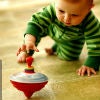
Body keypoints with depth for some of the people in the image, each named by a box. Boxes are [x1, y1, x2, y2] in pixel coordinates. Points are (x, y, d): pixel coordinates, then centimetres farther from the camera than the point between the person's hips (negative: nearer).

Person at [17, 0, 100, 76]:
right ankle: (26, 51, 36)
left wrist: (90, 65, -47)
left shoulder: (91, 23, -46)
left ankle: (55, 49, 27)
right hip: (51, 28, 1)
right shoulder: (52, 10, -46)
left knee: (69, 56, -4)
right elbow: (36, 22, -43)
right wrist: (29, 40, -60)